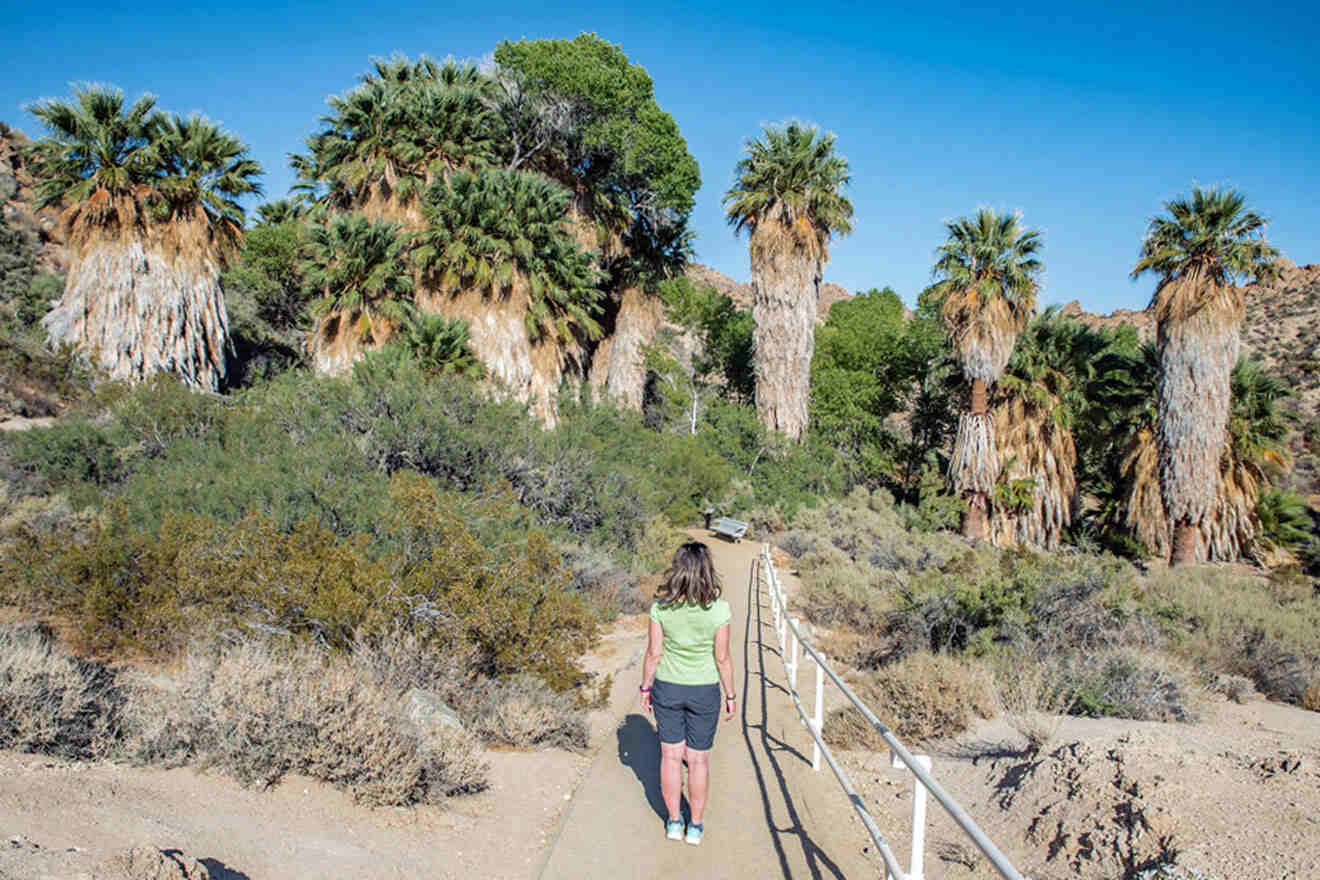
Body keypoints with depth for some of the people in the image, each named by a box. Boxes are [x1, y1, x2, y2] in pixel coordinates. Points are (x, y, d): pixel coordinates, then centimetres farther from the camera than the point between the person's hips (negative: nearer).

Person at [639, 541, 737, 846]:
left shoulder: (661, 607, -15)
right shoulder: (718, 610, -19)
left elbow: (654, 653, -7)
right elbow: (722, 659, -11)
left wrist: (646, 687, 7)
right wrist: (731, 696, 2)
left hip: (667, 687, 1)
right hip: (704, 692, -1)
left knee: (671, 756, 15)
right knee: (698, 760, 13)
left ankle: (674, 822, 28)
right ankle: (695, 826, 25)